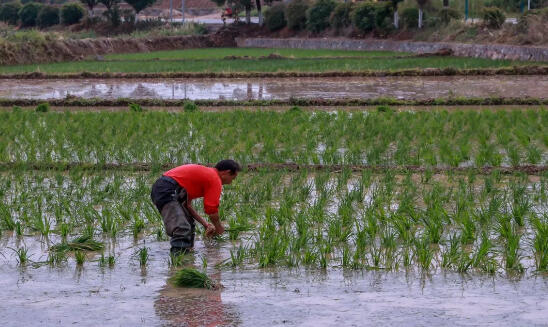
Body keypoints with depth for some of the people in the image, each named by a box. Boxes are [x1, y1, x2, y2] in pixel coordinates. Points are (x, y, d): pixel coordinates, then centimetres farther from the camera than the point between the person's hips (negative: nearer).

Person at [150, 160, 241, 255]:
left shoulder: (204, 173, 25)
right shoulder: (215, 180, -3)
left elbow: (187, 205, 26)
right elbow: (212, 210, -6)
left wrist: (205, 224, 25)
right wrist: (219, 228, 13)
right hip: (166, 192, -10)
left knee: (189, 225, 24)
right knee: (182, 229, -20)